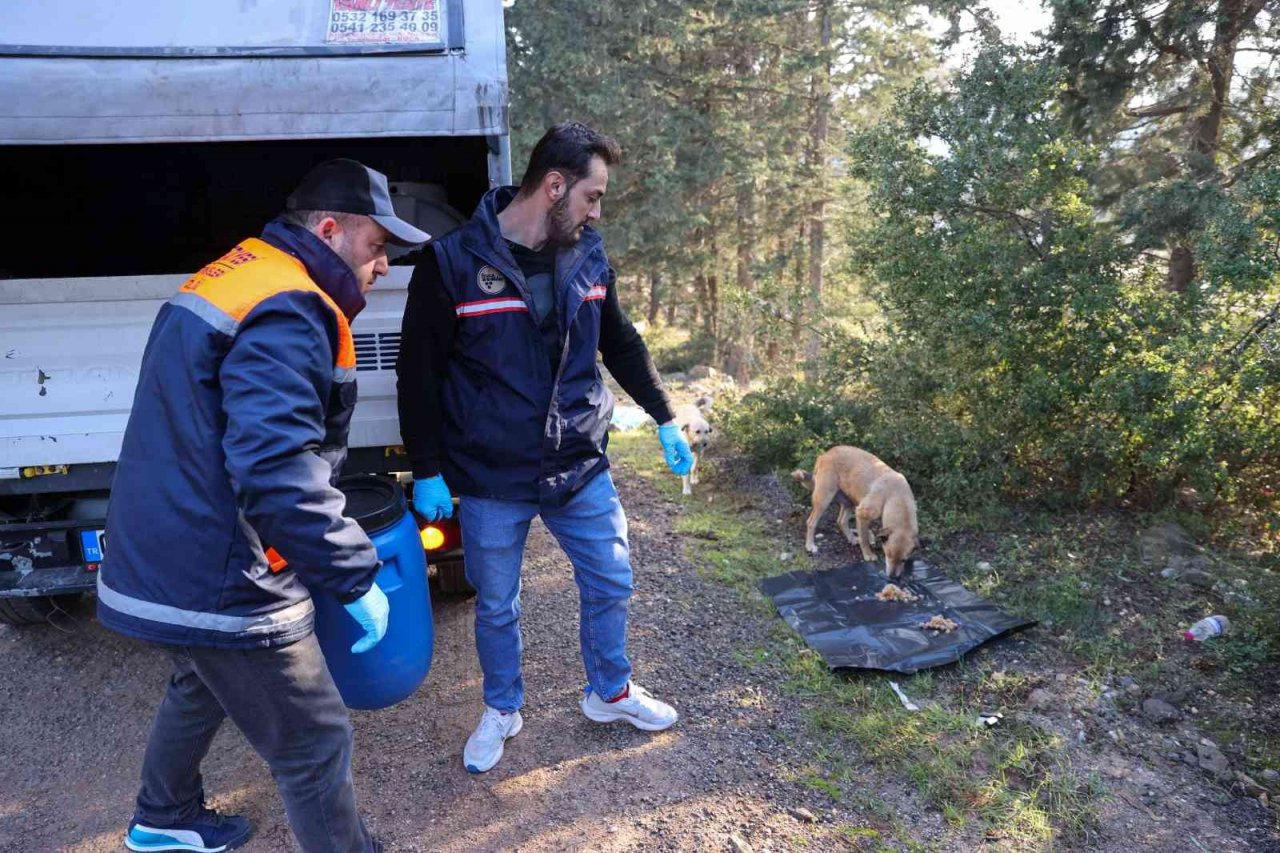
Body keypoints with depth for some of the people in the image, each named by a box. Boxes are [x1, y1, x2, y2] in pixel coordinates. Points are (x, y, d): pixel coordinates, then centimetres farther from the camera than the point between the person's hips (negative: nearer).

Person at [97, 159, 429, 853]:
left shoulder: (236, 275, 10)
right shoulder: (285, 314, -23)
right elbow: (277, 472, -33)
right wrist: (358, 579, -24)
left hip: (162, 556, 11)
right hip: (220, 583, -11)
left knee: (202, 688, 34)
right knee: (315, 747, 5)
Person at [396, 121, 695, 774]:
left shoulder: (588, 256, 0)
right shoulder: (453, 262, -14)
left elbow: (621, 345, 13)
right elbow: (418, 373, -8)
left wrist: (665, 420, 12)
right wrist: (426, 472, -8)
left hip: (582, 467, 4)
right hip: (491, 478, -4)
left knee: (610, 584, 15)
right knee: (496, 605, 14)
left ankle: (610, 691, 41)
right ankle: (501, 711, 40)